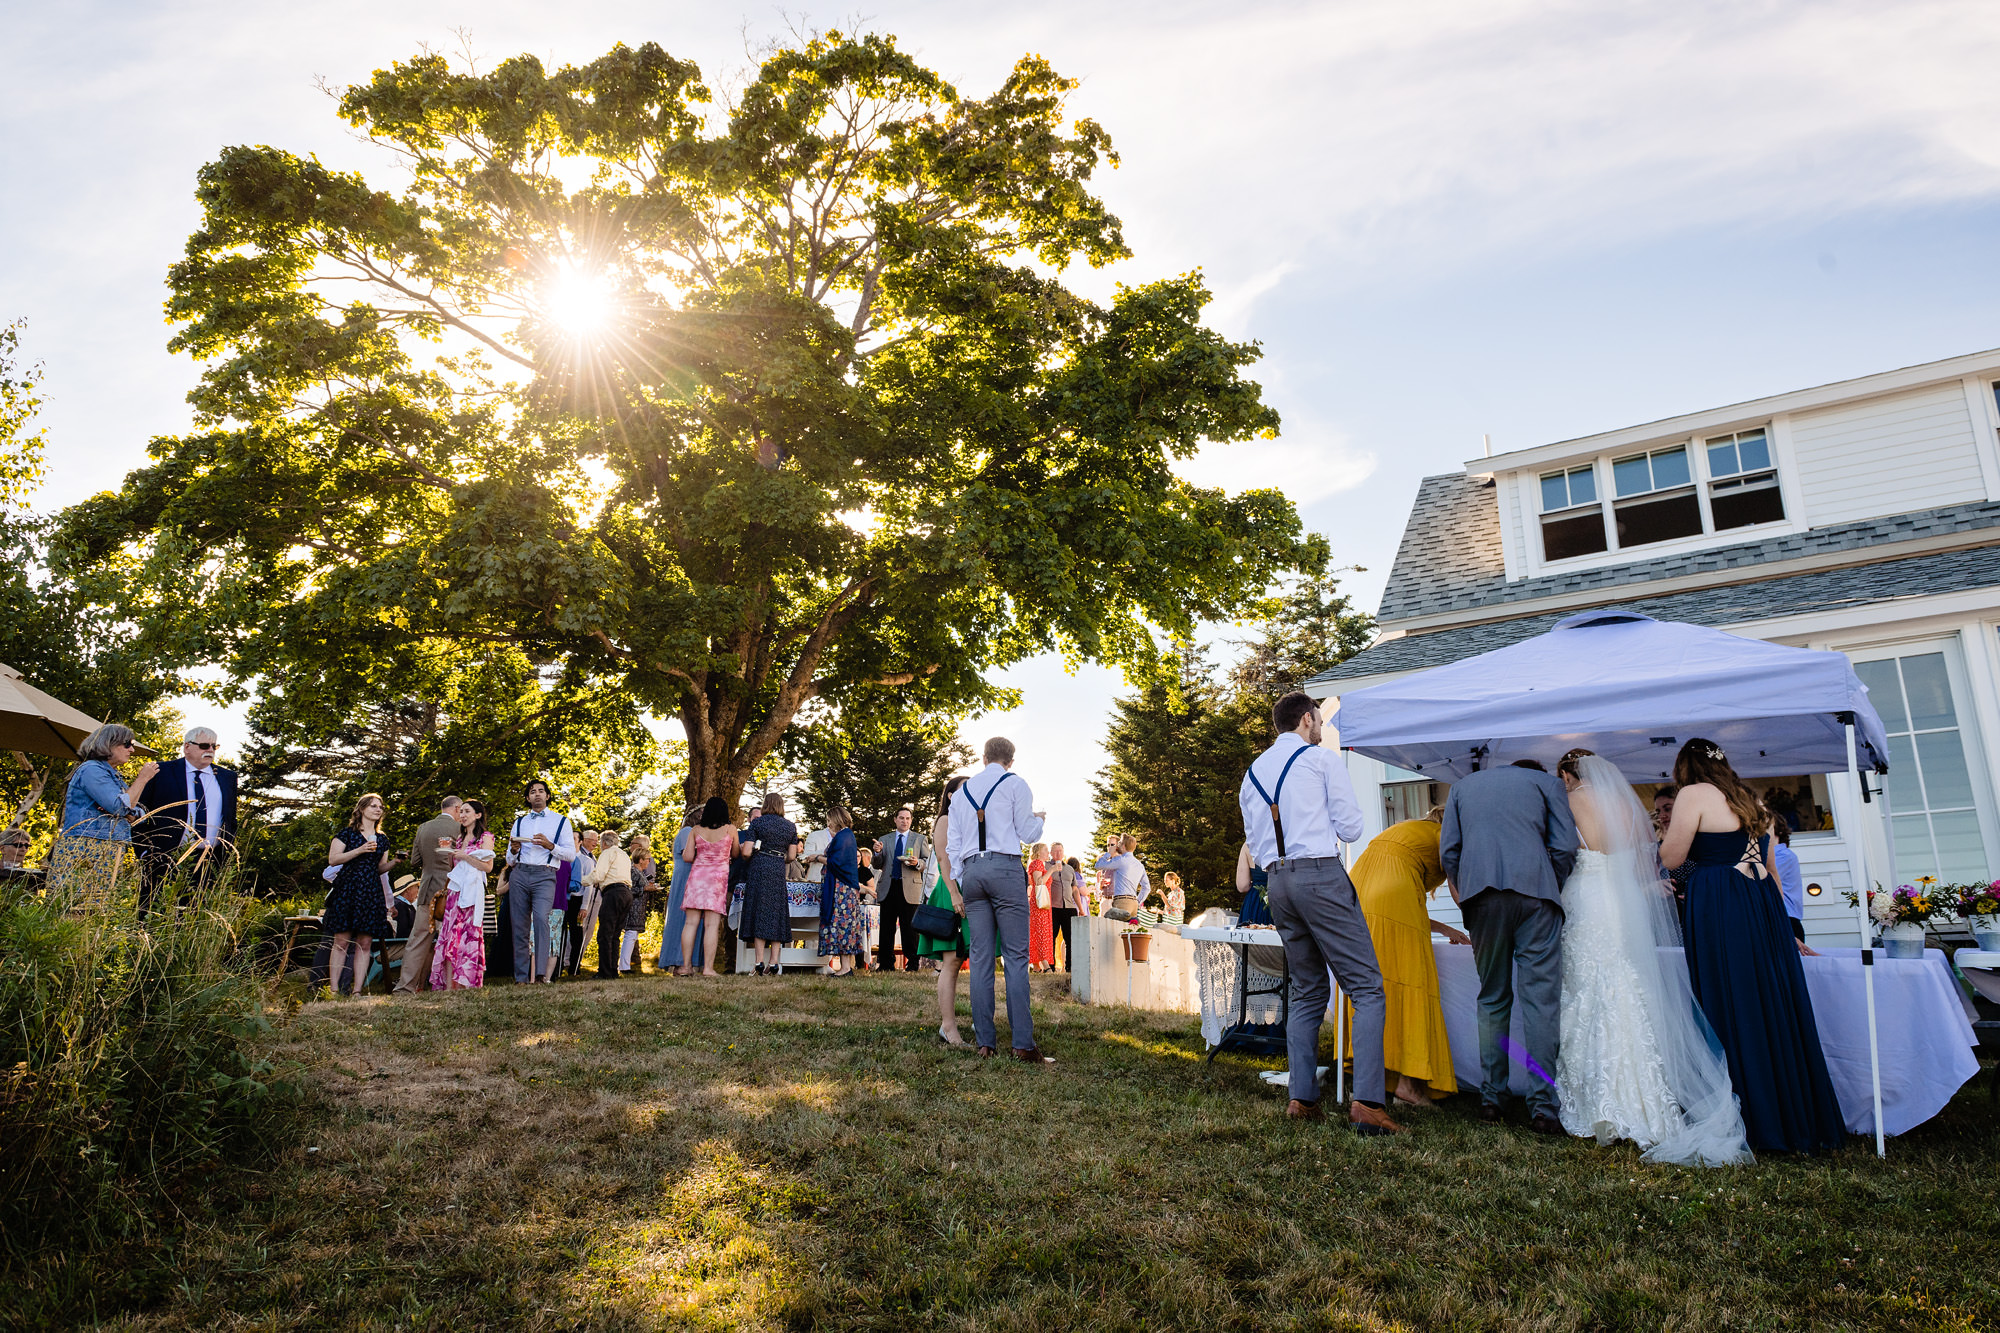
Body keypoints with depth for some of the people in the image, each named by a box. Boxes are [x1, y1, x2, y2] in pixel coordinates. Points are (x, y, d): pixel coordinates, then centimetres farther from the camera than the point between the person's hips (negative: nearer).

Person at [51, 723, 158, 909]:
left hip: (107, 857, 8)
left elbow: (137, 816, 17)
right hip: (85, 855, -8)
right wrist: (142, 779, -4)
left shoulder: (112, 775, 24)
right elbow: (121, 807, -14)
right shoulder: (91, 769, -3)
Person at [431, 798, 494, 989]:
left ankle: (466, 983, -7)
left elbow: (488, 867, -6)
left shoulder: (485, 837, 4)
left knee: (469, 934, -9)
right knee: (450, 934, -4)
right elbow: (452, 867, 22)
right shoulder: (459, 839, 22)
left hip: (471, 891, -6)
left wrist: (465, 856, -10)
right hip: (454, 891, 6)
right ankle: (449, 984, -6)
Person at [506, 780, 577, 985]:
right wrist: (514, 851, -1)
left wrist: (550, 846, -10)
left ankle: (541, 973, -28)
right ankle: (521, 976, 3)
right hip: (519, 875, 4)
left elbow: (571, 854, 5)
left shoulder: (561, 821, 13)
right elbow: (510, 861, 22)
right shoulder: (520, 822, 22)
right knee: (520, 925, -1)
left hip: (545, 875, -4)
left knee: (541, 918, -23)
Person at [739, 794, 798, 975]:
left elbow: (746, 852, -5)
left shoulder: (757, 822, 0)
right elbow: (791, 856, 9)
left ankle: (759, 963, -8)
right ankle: (774, 964, 1)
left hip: (759, 868, -2)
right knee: (777, 914, 6)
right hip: (779, 872, 3)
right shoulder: (791, 826, 9)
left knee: (759, 914, -2)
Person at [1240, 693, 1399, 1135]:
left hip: (1277, 881, 7)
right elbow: (1351, 827, 0)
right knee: (1366, 988, -5)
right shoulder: (1322, 760, 0)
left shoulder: (1252, 774, 18)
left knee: (1308, 991, 14)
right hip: (1321, 874, -7)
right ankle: (1365, 1103, -14)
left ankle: (1301, 1099, 10)